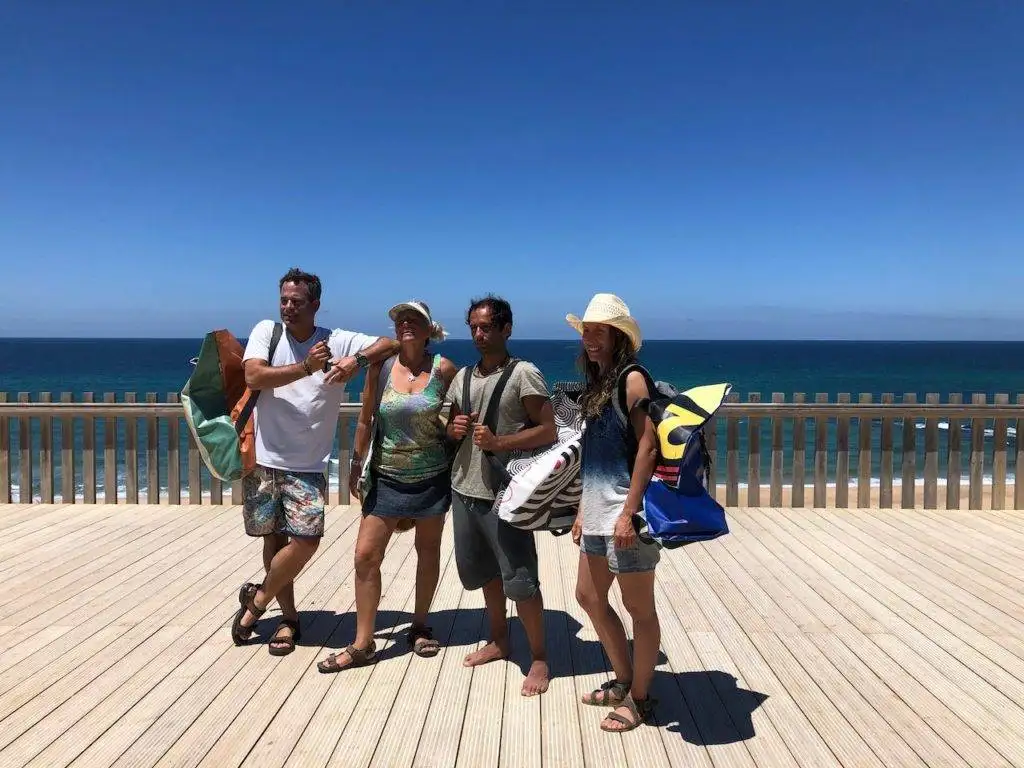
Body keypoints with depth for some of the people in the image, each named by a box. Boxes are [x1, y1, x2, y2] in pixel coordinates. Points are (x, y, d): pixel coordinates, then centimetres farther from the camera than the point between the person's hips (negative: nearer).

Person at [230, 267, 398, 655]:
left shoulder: (338, 341, -2)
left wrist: (357, 360, -23)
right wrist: (306, 368, -24)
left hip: (308, 464, -1)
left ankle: (257, 600, 16)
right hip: (264, 457, 1)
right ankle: (288, 617, 26)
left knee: (307, 539, -9)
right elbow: (253, 377, -15)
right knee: (273, 537, 10)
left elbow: (392, 344, -5)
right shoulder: (266, 331, -1)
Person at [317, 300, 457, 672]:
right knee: (366, 555, -1)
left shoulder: (444, 369, -8)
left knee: (428, 551, 13)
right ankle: (362, 644, 12)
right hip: (386, 476, 1)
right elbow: (366, 420, 4)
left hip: (432, 477, -1)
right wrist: (356, 466, 7)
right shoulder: (381, 366, -4)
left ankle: (420, 626, 34)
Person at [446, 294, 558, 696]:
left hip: (504, 493, -7)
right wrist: (453, 428, -2)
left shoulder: (523, 374, -9)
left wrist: (499, 443, -21)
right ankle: (499, 641, 38)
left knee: (519, 580, -3)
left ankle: (539, 659, 14)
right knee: (482, 571, 19)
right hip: (464, 487, 7)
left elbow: (548, 431, -12)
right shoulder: (463, 376, 11)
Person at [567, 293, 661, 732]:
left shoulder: (632, 379, -11)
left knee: (638, 608, 4)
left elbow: (648, 447, -17)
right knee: (589, 597, 18)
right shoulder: (596, 384, 14)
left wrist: (629, 513, -21)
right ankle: (623, 681, 35)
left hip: (625, 514, -9)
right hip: (597, 514, 10)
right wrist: (583, 510, 17)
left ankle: (638, 699, 20)